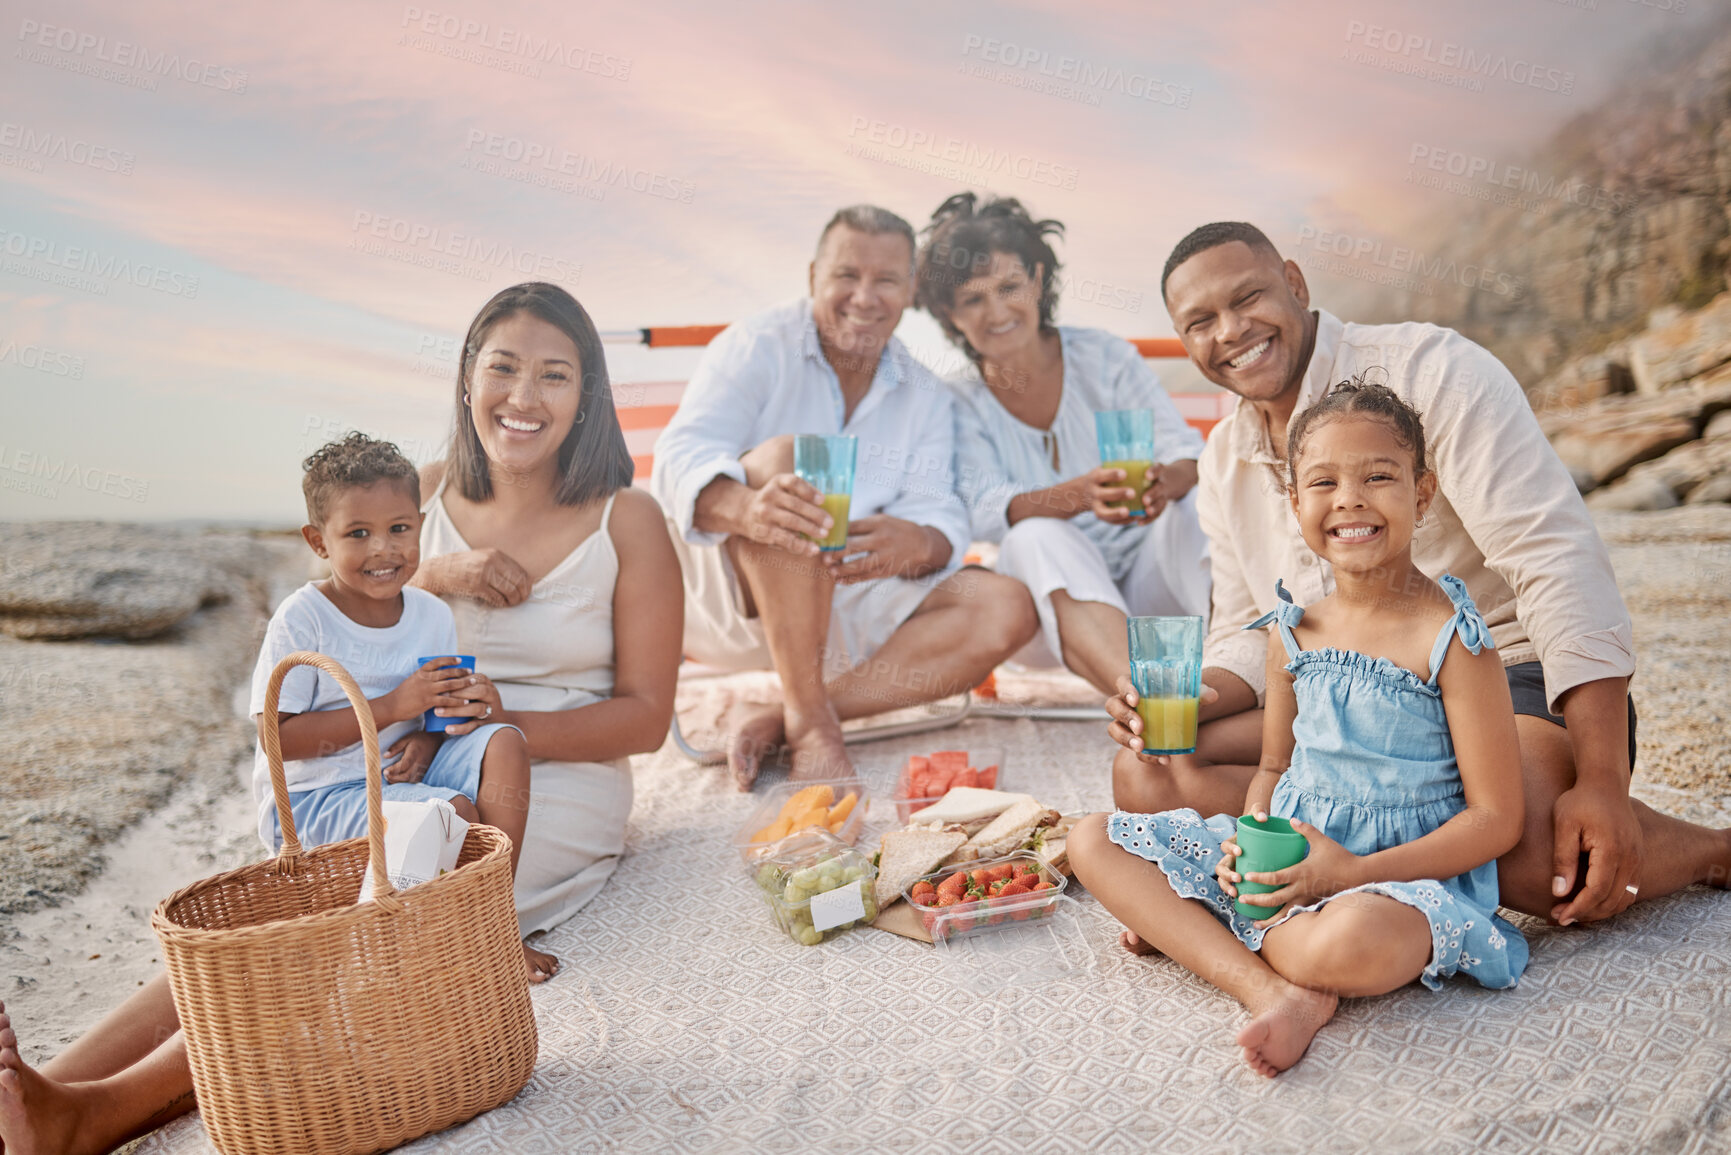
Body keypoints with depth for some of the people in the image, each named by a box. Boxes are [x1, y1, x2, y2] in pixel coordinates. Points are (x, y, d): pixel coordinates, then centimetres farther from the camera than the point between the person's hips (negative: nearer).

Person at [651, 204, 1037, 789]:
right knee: (786, 458, -32)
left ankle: (778, 721, -23)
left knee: (1006, 609, -16)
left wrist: (918, 544, -31)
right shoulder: (756, 346, -6)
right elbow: (681, 457, -21)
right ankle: (809, 717, -30)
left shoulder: (925, 395, 9)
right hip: (729, 589, -4)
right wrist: (747, 509, -46)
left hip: (852, 602, 5)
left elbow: (938, 515, -4)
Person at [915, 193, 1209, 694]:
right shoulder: (959, 403, 0)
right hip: (1052, 601, -1)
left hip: (1145, 579, 2)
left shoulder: (1103, 357, 2)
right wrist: (1079, 496, -38)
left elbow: (1187, 452, -7)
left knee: (1200, 503, -26)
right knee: (1036, 537, -33)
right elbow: (988, 511, -16)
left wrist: (1167, 480, -34)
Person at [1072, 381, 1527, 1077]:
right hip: (1287, 856, 7)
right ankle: (1275, 992, -21)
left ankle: (1178, 926, -13)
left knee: (1355, 940, -43)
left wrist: (1355, 871, -21)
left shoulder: (1452, 640, -10)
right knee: (1094, 842, -7)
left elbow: (1496, 819, -11)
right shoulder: (1293, 634, 6)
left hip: (1404, 871, -6)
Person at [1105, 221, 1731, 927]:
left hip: (1512, 680, -5)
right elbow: (1247, 639, 12)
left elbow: (1557, 563, -19)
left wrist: (1602, 782, -26)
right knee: (1148, 776, -14)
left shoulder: (1429, 368, -11)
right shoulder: (1223, 465, 8)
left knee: (1540, 852, -36)